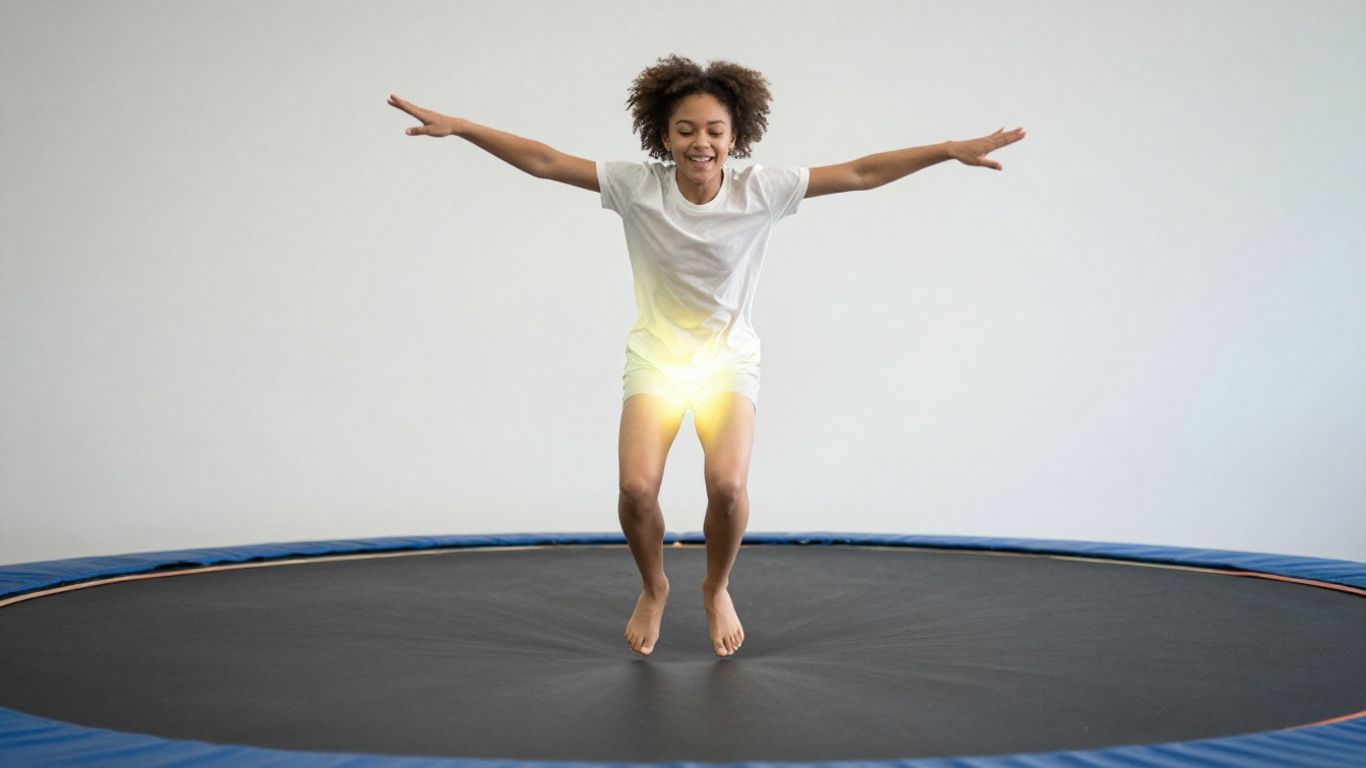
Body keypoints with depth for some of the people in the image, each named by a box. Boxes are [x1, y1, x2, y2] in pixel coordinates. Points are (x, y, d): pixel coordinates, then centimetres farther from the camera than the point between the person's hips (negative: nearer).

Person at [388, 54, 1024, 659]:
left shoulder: (761, 192, -14)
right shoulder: (636, 187, -13)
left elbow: (860, 173, -16)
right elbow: (542, 161, -14)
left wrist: (952, 150, -22)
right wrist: (455, 126, -21)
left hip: (729, 358, 0)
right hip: (656, 354, 1)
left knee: (727, 485, -24)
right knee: (636, 487, -20)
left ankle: (717, 589, 10)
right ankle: (653, 588, 15)